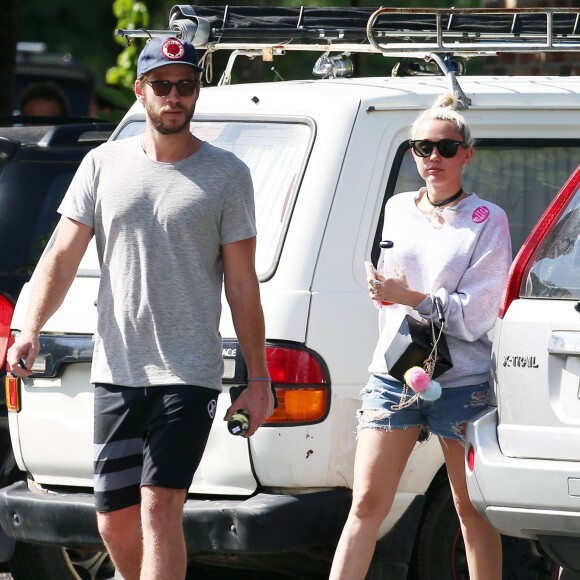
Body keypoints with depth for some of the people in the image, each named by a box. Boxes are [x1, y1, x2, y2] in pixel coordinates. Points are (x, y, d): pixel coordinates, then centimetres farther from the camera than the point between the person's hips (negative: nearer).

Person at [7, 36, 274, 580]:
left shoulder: (225, 174, 1)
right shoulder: (103, 165, 8)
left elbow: (242, 284, 2)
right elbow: (62, 256, 5)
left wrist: (258, 378, -1)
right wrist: (31, 327, -12)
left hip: (189, 373, -4)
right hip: (114, 372, 4)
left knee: (159, 507, -14)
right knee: (115, 522, 8)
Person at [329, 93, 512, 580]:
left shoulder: (487, 221, -2)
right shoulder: (397, 210, 12)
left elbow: (476, 314, -9)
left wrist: (409, 297, -15)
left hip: (463, 382, -4)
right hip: (393, 375, 4)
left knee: (473, 510, 5)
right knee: (367, 503, -4)